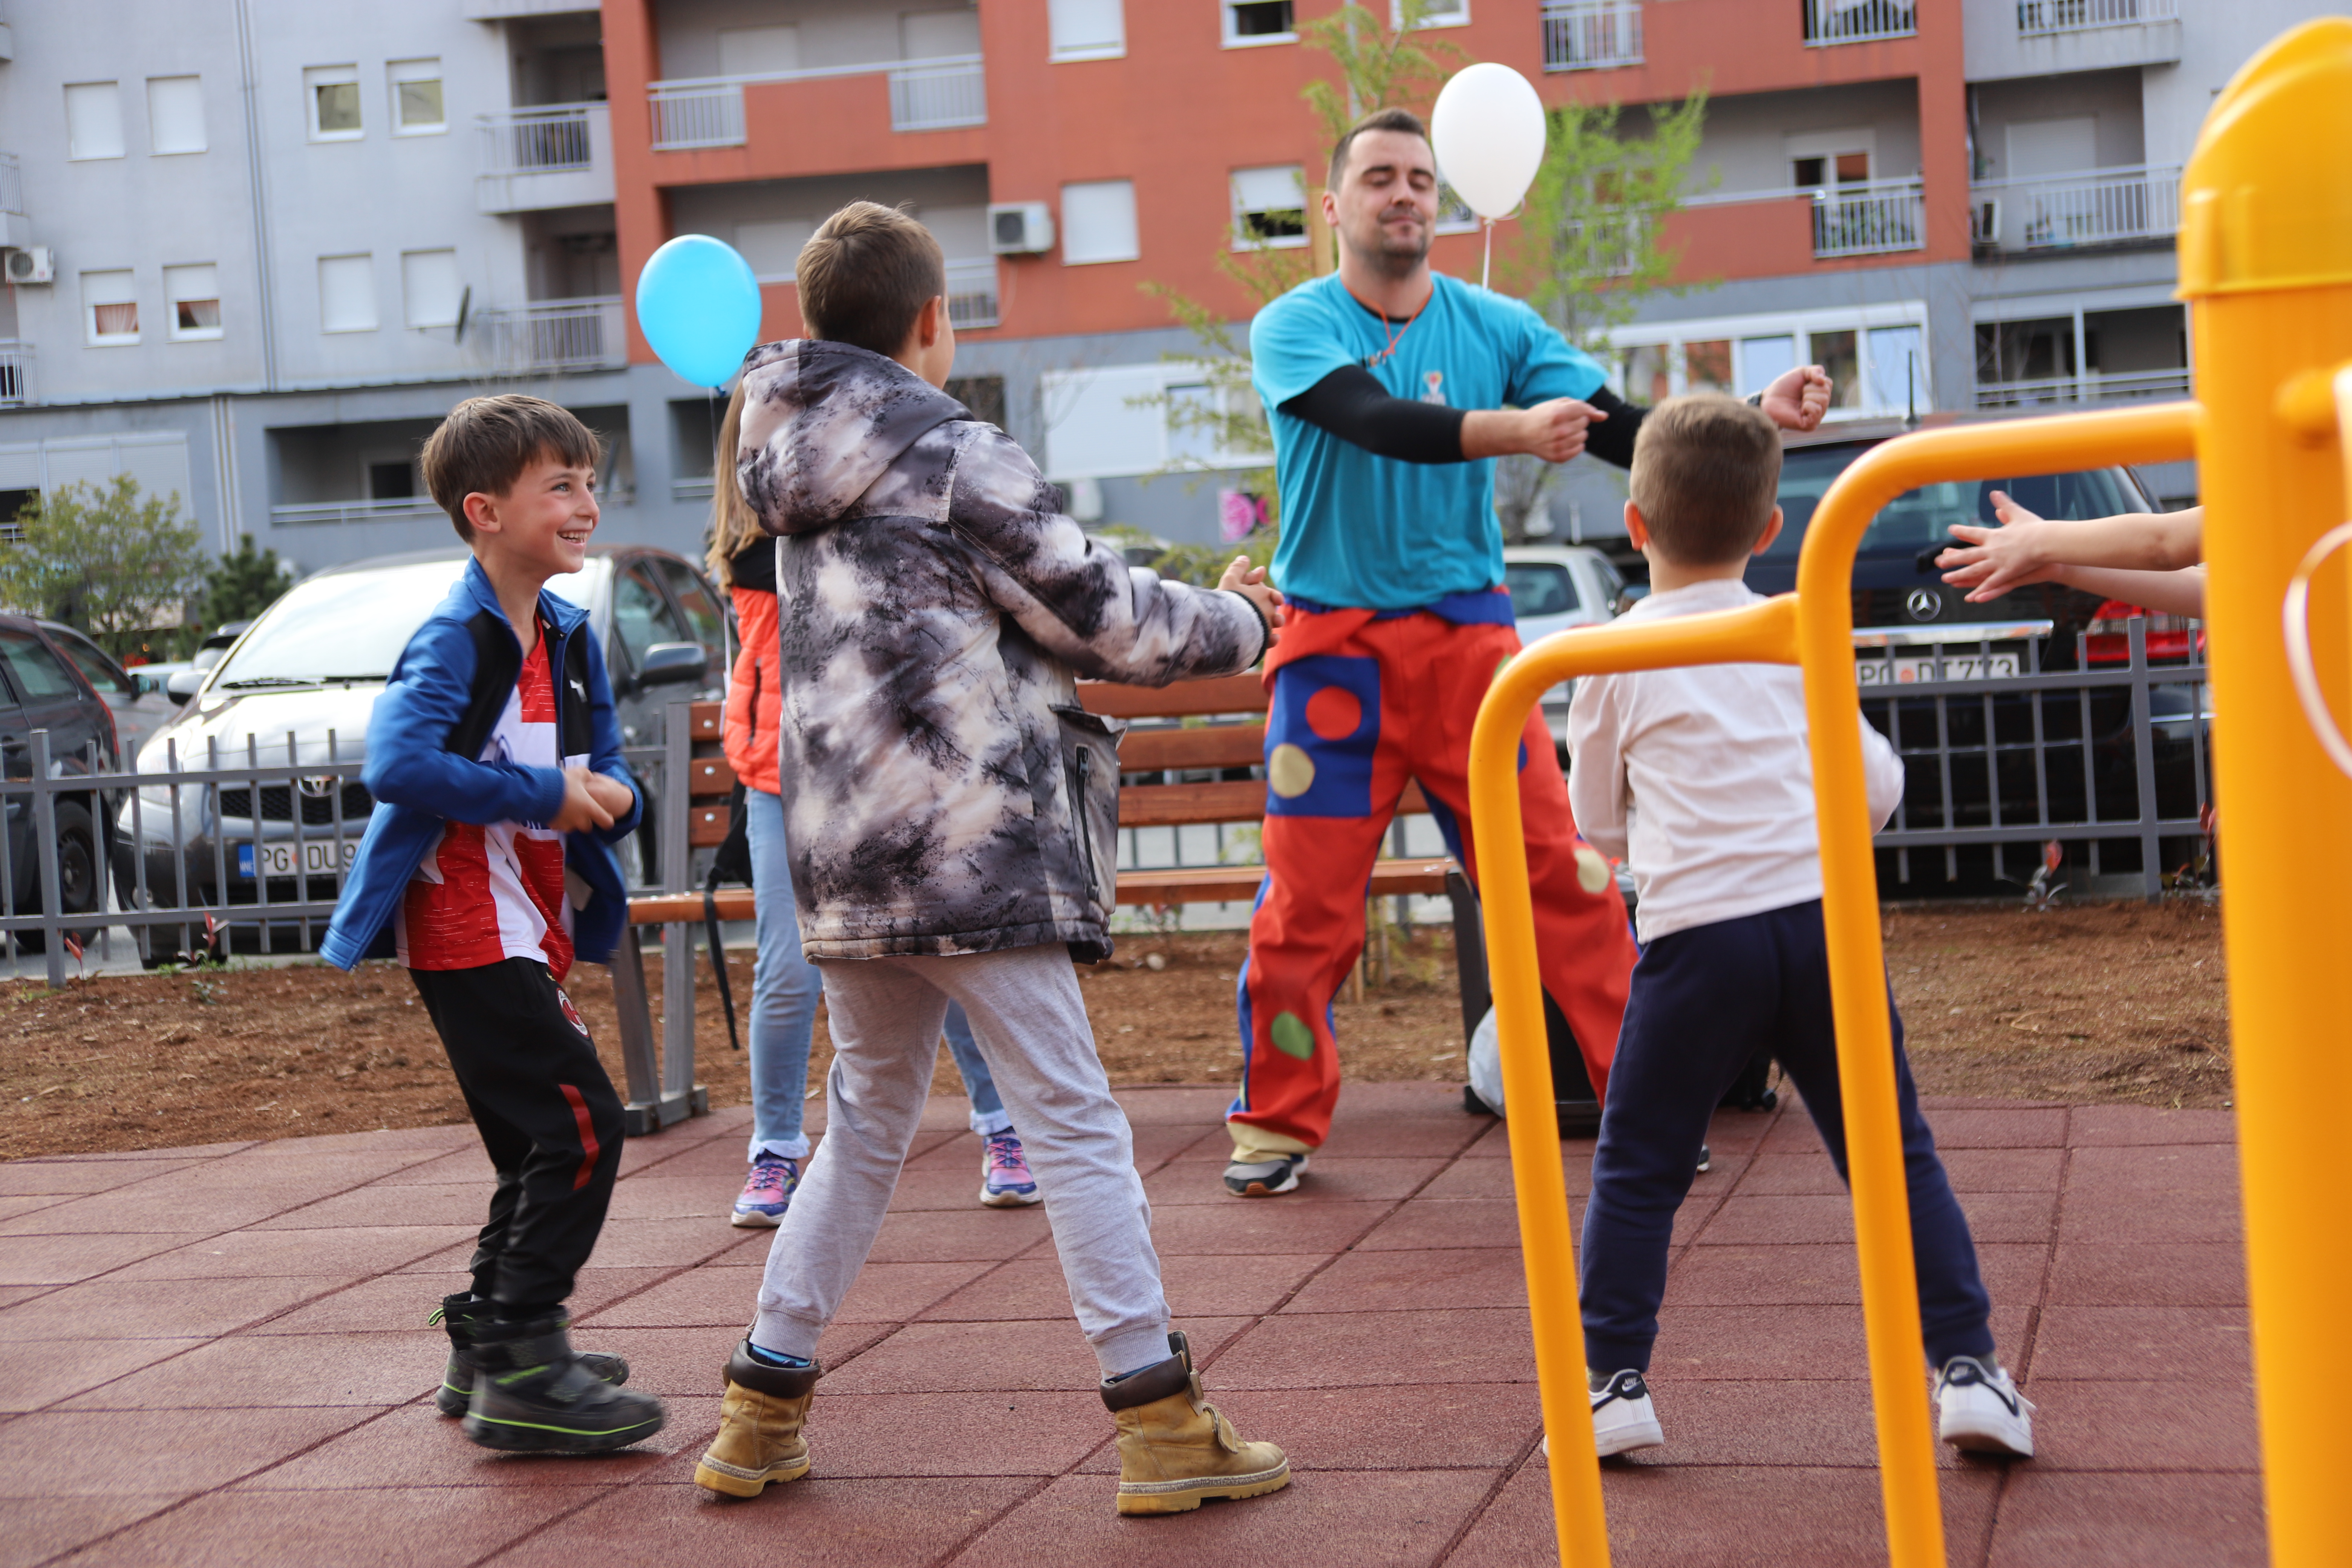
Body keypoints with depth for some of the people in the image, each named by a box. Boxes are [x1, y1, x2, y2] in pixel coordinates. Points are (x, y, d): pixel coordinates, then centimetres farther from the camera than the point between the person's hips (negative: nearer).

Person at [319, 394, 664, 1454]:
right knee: (580, 1129, -14)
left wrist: (610, 796, -7)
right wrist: (545, 794, -26)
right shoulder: (457, 641, -15)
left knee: (545, 1148, 16)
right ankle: (521, 1370, -10)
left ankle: (488, 1349, 27)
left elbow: (604, 765, 17)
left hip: (528, 932, 10)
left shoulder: (570, 637, 11)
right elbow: (397, 764, -28)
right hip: (467, 933, -9)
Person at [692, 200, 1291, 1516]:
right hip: (972, 849, -7)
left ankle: (763, 1411, 20)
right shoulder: (957, 456, -9)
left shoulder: (804, 480, 15)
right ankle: (1162, 1422, -1)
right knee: (1075, 1123, -2)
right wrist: (1237, 624, 13)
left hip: (848, 859, 7)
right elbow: (1097, 613, -4)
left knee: (868, 1126, 18)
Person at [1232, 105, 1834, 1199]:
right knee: (1306, 899, 1)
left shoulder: (1495, 327, 5)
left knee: (1564, 877, -2)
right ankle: (1279, 1121, 17)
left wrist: (1751, 415, -19)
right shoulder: (1293, 327, -4)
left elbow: (1626, 431, -3)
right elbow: (1376, 421, -24)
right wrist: (1516, 429, -38)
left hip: (1467, 636, 2)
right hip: (1335, 646, -2)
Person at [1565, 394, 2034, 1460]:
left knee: (1636, 1170, 9)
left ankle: (1614, 1382, 7)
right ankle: (1964, 1365, 5)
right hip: (1823, 915, 2)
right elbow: (1877, 788, 13)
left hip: (1696, 933, -2)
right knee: (1893, 1155, 9)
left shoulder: (1616, 660, 5)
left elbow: (1597, 824, 12)